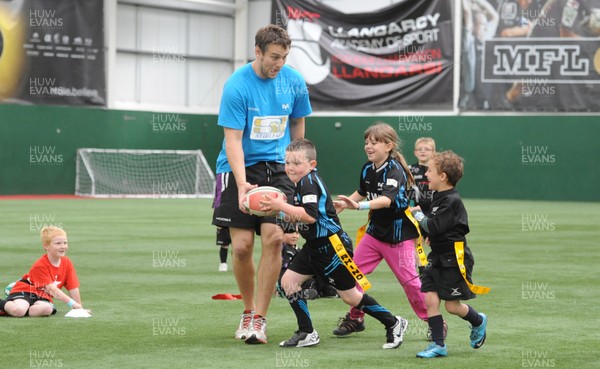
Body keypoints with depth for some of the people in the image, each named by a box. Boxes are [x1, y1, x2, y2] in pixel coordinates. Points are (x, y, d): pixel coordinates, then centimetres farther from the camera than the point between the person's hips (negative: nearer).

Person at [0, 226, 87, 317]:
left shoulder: (67, 263, 0)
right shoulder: (40, 265, -19)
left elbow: (73, 288, 2)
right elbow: (52, 289, -25)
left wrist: (79, 308, -6)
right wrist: (72, 303, -31)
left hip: (42, 298, 6)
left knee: (48, 309, -34)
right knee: (19, 310, -40)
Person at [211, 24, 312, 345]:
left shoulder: (294, 82, -1)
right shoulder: (237, 86, -14)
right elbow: (233, 139, -17)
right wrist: (242, 183, -29)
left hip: (278, 168, 2)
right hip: (240, 168, -2)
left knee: (273, 238, -14)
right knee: (242, 245, -7)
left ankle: (259, 319, -6)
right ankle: (248, 309, 19)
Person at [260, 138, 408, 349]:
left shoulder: (309, 182, -19)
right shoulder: (302, 183, 12)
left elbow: (310, 216, -32)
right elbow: (297, 218, 20)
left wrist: (282, 206, -28)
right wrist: (278, 211, 5)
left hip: (332, 246, -10)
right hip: (315, 247, 10)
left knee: (349, 296, -1)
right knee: (289, 281, 1)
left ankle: (393, 324, 14)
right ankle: (307, 333, 7)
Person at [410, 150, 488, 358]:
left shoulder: (451, 201, -18)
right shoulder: (439, 197, 10)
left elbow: (434, 227, -25)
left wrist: (418, 214, -11)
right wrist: (431, 236, 8)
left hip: (454, 259, -8)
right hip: (438, 257, 8)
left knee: (452, 305, -1)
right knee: (430, 298, -2)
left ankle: (478, 322, 28)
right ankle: (438, 345, 3)